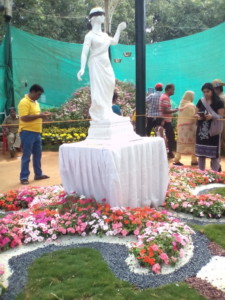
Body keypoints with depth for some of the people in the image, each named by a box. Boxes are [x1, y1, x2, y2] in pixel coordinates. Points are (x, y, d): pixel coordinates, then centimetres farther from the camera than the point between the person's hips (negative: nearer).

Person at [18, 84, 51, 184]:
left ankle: (38, 174, 25)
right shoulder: (24, 102, -13)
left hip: (37, 133, 9)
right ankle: (24, 177, 6)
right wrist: (39, 116, -19)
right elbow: (24, 118, -21)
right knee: (26, 156, -2)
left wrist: (42, 114, 7)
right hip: (27, 132, -9)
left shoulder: (35, 102, 16)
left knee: (37, 155, 14)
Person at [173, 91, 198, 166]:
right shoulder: (191, 105, -12)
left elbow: (180, 116, 10)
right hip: (189, 126, -6)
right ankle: (194, 160, 12)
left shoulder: (181, 104, 8)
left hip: (181, 126, 6)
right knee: (192, 143, 5)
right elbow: (193, 117, -15)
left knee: (181, 143, 8)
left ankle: (177, 160, 6)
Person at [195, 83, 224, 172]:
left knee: (214, 154, -2)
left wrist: (212, 116, -24)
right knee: (200, 153, 7)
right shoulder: (200, 101, 9)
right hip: (202, 130, 4)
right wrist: (198, 116, -11)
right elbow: (196, 114, 13)